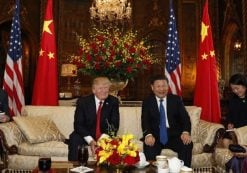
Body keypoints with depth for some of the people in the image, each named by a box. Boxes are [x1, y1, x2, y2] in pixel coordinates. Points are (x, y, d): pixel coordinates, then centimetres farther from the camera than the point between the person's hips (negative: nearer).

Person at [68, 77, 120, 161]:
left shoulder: (113, 102, -2)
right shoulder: (83, 101, -5)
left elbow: (115, 124, -7)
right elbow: (78, 124, -11)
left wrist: (103, 137, -26)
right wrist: (90, 140, -26)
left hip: (105, 136, 1)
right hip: (86, 135, 0)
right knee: (74, 140, -29)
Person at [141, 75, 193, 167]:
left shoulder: (176, 99, 10)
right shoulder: (147, 101, 7)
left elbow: (185, 117, 1)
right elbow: (145, 120, -5)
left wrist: (186, 132, -21)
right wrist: (148, 134, -27)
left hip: (174, 135, 1)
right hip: (156, 135, -1)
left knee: (187, 144, -26)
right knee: (149, 146, -32)